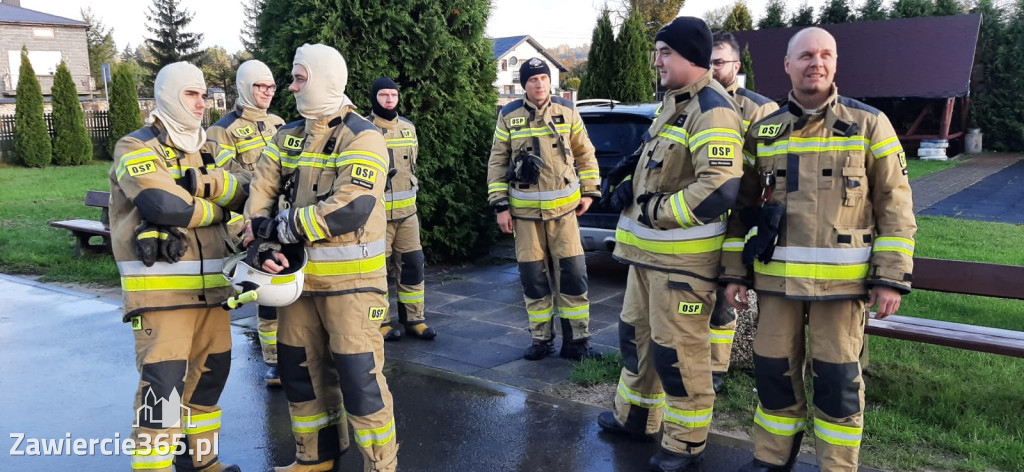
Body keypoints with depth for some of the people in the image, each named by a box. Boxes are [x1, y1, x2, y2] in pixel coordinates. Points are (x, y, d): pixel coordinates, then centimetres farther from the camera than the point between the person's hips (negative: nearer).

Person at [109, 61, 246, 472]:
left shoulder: (210, 151, 16)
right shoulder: (137, 148, -6)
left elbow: (246, 193, 0)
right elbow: (164, 205, -22)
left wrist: (209, 182, -19)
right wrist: (216, 209, -6)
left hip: (211, 285, 7)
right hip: (161, 288, -7)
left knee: (210, 373, 16)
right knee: (163, 384, -9)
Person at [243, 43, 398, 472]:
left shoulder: (362, 138, -12)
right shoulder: (288, 136, 11)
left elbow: (351, 209, -24)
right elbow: (261, 192, 4)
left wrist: (279, 227, -19)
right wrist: (264, 245, -15)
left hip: (350, 278, -7)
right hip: (299, 273, 7)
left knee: (359, 375, -5)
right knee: (300, 367, 17)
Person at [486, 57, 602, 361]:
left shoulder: (567, 112, 3)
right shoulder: (509, 116, 1)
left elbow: (585, 153, 12)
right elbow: (497, 163, 4)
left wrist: (589, 191, 7)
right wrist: (500, 205, -1)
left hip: (564, 208, 0)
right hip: (525, 211, 0)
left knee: (573, 274, -1)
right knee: (533, 278, 6)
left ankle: (576, 340, 10)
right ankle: (541, 339, 19)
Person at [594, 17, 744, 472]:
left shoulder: (712, 111, -19)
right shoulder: (673, 102, 13)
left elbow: (720, 190, -31)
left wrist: (654, 210, -21)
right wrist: (631, 181, 3)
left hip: (684, 258, -10)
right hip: (647, 250, 10)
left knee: (679, 352, 1)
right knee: (636, 334, 21)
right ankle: (634, 415, 39)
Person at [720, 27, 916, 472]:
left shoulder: (868, 124, 0)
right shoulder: (763, 131, 8)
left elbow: (895, 205, -1)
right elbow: (743, 206, 11)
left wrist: (891, 276, -7)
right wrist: (734, 272, 7)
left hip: (841, 279, -2)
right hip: (776, 276, 3)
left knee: (837, 377, 5)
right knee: (773, 369, 10)